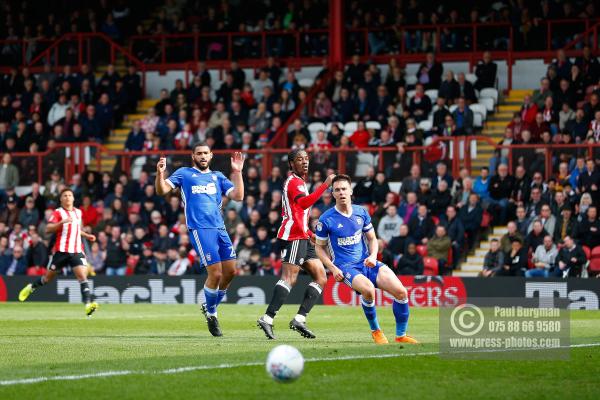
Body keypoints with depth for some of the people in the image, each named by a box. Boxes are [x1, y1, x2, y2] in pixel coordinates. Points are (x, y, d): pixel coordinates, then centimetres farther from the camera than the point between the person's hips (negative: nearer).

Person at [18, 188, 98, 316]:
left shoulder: (78, 212, 14)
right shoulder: (58, 212, -4)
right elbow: (48, 229, -17)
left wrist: (86, 235, 18)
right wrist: (62, 222, -28)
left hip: (77, 251, 3)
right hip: (61, 251, -3)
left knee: (82, 276, -16)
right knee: (49, 277, 12)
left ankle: (88, 303, -25)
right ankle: (31, 288, 39)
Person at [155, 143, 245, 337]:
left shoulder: (217, 177, 20)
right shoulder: (184, 173, 10)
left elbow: (238, 196, 11)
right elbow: (162, 190, 1)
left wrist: (237, 172, 4)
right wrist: (160, 174, -18)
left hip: (220, 228, 5)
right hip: (200, 228, -5)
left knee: (230, 270, 0)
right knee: (215, 273, -12)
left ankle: (210, 306, 23)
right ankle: (211, 314, 7)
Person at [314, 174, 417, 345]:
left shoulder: (361, 213, 6)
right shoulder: (326, 219, -5)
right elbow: (320, 247, 4)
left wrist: (373, 256, -4)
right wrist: (333, 269, -10)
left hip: (366, 262, 5)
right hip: (345, 266, -5)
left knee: (401, 292, -13)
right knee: (368, 289, -36)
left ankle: (401, 336, 4)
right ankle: (375, 331, -11)